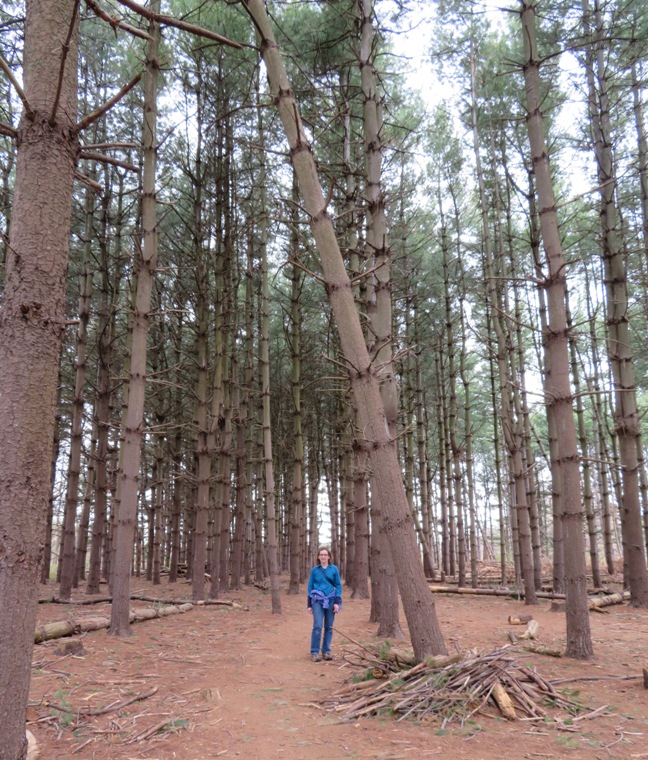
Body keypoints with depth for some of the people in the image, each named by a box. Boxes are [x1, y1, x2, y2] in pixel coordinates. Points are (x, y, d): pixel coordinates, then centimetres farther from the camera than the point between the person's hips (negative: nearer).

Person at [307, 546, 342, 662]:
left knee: (329, 627, 5)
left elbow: (338, 586, 4)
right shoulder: (314, 570, 4)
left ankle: (326, 651, 14)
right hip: (317, 601, -1)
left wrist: (337, 602, -5)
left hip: (330, 600, 1)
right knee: (317, 626, -11)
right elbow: (310, 587, 7)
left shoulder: (334, 569, 3)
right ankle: (314, 652, -6)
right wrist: (309, 604, 5)